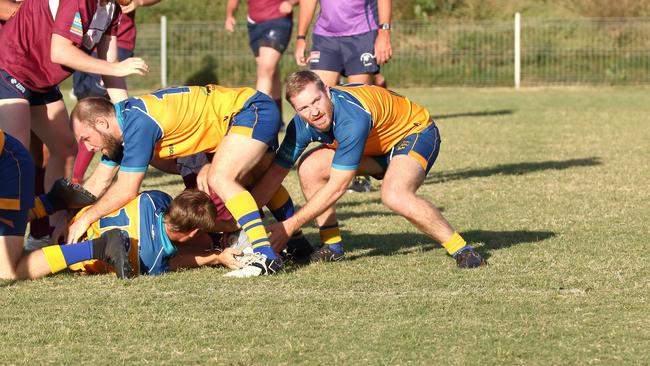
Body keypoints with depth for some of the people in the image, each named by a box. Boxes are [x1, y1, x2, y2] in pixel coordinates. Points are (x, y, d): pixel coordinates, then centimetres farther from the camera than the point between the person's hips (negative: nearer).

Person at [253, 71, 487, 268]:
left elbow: (336, 188, -33)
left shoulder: (352, 118, -38)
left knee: (395, 196, -36)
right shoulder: (301, 125, -17)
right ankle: (332, 246, 5)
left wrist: (290, 226, -28)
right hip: (377, 146, 8)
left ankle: (460, 250, -22)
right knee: (310, 169, -9)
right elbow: (276, 172, -6)